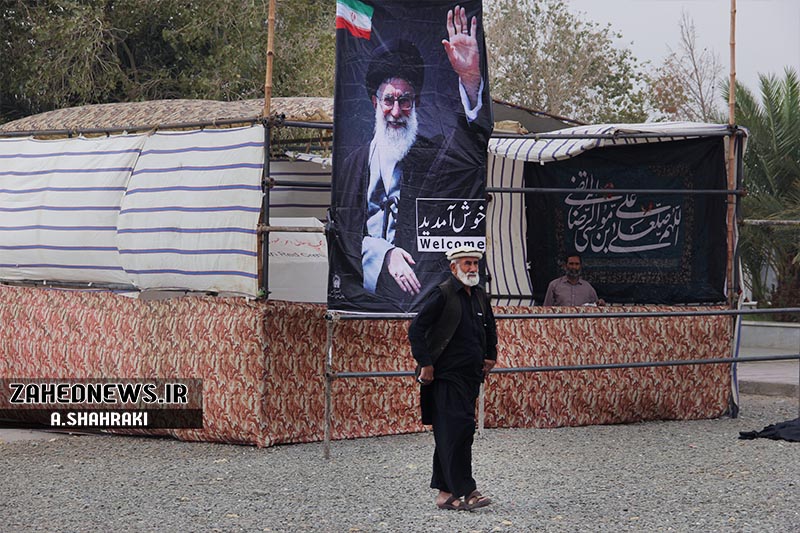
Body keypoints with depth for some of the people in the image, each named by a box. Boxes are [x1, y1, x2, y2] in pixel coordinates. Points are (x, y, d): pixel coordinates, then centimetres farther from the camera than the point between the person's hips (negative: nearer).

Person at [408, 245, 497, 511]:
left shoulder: (480, 297, 13)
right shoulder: (442, 295, -10)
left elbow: (490, 329, 32)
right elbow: (416, 330, -13)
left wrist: (490, 357, 25)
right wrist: (425, 364, -15)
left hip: (471, 376, 7)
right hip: (447, 376, -7)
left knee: (452, 434, 10)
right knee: (458, 430, -14)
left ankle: (445, 493, 15)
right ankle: (464, 491, -14)